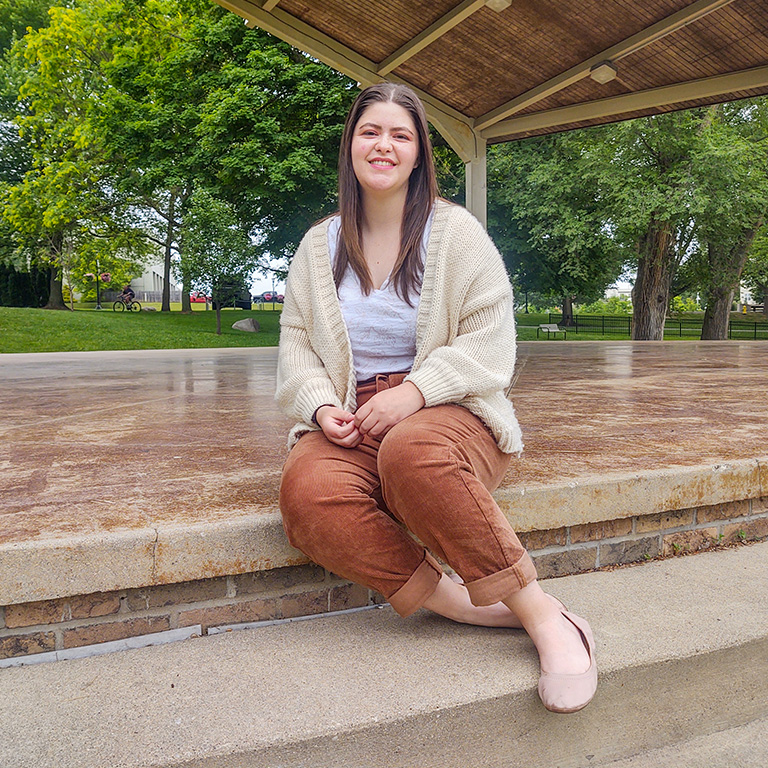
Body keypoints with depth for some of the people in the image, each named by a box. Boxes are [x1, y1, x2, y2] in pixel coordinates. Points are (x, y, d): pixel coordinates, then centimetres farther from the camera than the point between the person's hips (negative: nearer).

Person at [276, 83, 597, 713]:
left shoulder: (455, 231, 4)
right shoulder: (320, 246, 15)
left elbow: (489, 341, -2)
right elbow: (296, 342, 15)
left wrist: (416, 390, -18)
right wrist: (321, 406, -6)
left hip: (449, 412, -3)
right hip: (351, 424, 3)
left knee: (412, 453, -40)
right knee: (308, 495, -31)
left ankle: (539, 611, -25)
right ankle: (456, 601, -21)